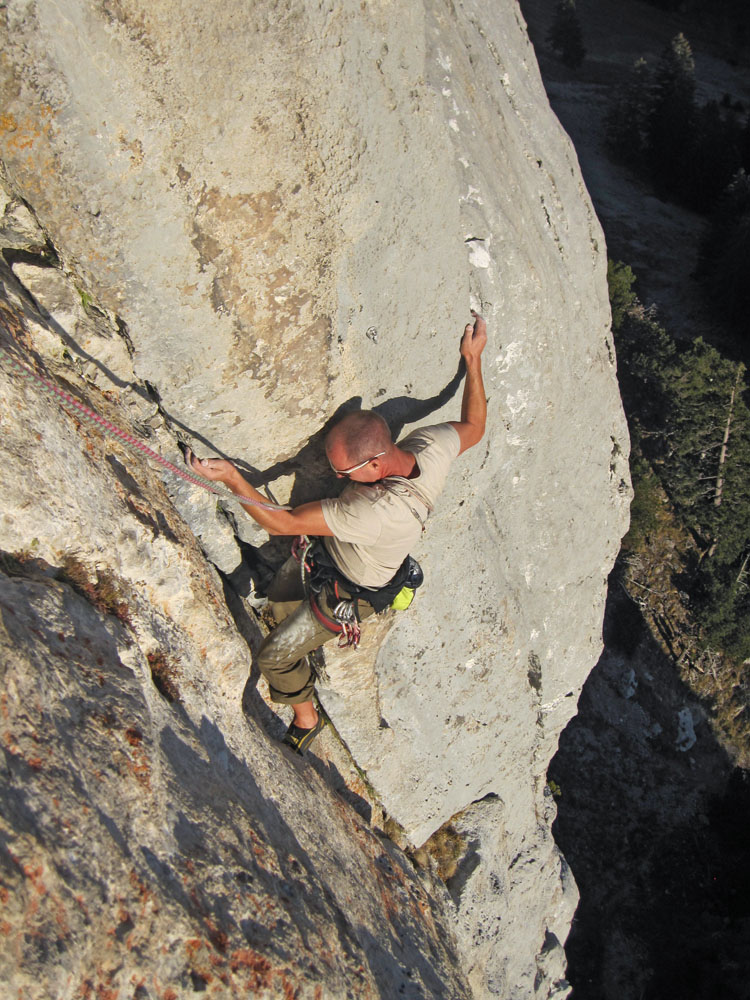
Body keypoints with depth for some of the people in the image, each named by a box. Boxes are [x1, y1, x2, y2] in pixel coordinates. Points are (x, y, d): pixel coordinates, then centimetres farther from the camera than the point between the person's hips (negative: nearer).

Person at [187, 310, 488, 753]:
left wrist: (231, 477, -37)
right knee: (281, 599, 29)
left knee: (275, 657, 11)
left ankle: (306, 720, 40)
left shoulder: (376, 513, -49)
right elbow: (474, 427, -5)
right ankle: (303, 657, 60)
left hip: (349, 592, -8)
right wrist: (474, 358, 0)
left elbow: (282, 522, -41)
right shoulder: (432, 446, -29)